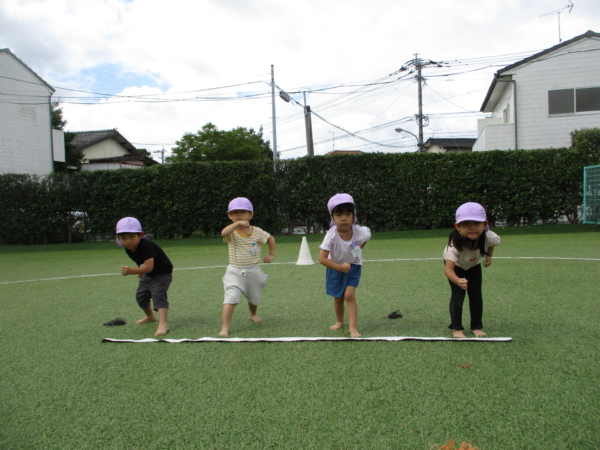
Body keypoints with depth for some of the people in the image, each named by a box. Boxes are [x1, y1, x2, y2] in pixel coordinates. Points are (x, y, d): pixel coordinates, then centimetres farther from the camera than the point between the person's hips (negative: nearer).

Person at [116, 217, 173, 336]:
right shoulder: (129, 250, -10)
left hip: (162, 274, -9)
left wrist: (131, 271, -53)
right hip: (148, 275, 9)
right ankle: (150, 316, 45)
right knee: (141, 295, 20)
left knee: (158, 295, -26)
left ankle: (163, 324, -36)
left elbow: (149, 267, -45)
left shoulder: (146, 246, -36)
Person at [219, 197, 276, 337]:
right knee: (231, 298, -20)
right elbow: (223, 233, -36)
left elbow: (270, 238, 14)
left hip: (253, 271, 3)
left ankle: (253, 315, 52)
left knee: (254, 298, 21)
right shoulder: (232, 233, -12)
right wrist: (237, 224, -47)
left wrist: (271, 254, 7)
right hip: (235, 272, -3)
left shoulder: (257, 231, -3)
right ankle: (225, 327, -14)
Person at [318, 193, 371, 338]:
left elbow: (367, 235, 1)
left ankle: (353, 328, -5)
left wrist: (358, 250, -3)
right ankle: (339, 321, 35)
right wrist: (340, 267, -31)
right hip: (336, 268, 0)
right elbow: (322, 258, -31)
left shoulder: (359, 231, -26)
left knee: (349, 295, -13)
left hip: (353, 266, 0)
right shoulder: (332, 235, -32)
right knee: (338, 298, 11)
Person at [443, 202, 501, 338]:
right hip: (456, 265, -3)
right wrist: (458, 281, -74)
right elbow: (448, 268, -57)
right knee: (458, 295, -12)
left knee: (476, 295, -1)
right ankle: (456, 328, 2)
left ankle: (477, 326, 14)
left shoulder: (490, 238, -36)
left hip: (473, 265, 3)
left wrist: (489, 256, -9)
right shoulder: (455, 245, -47)